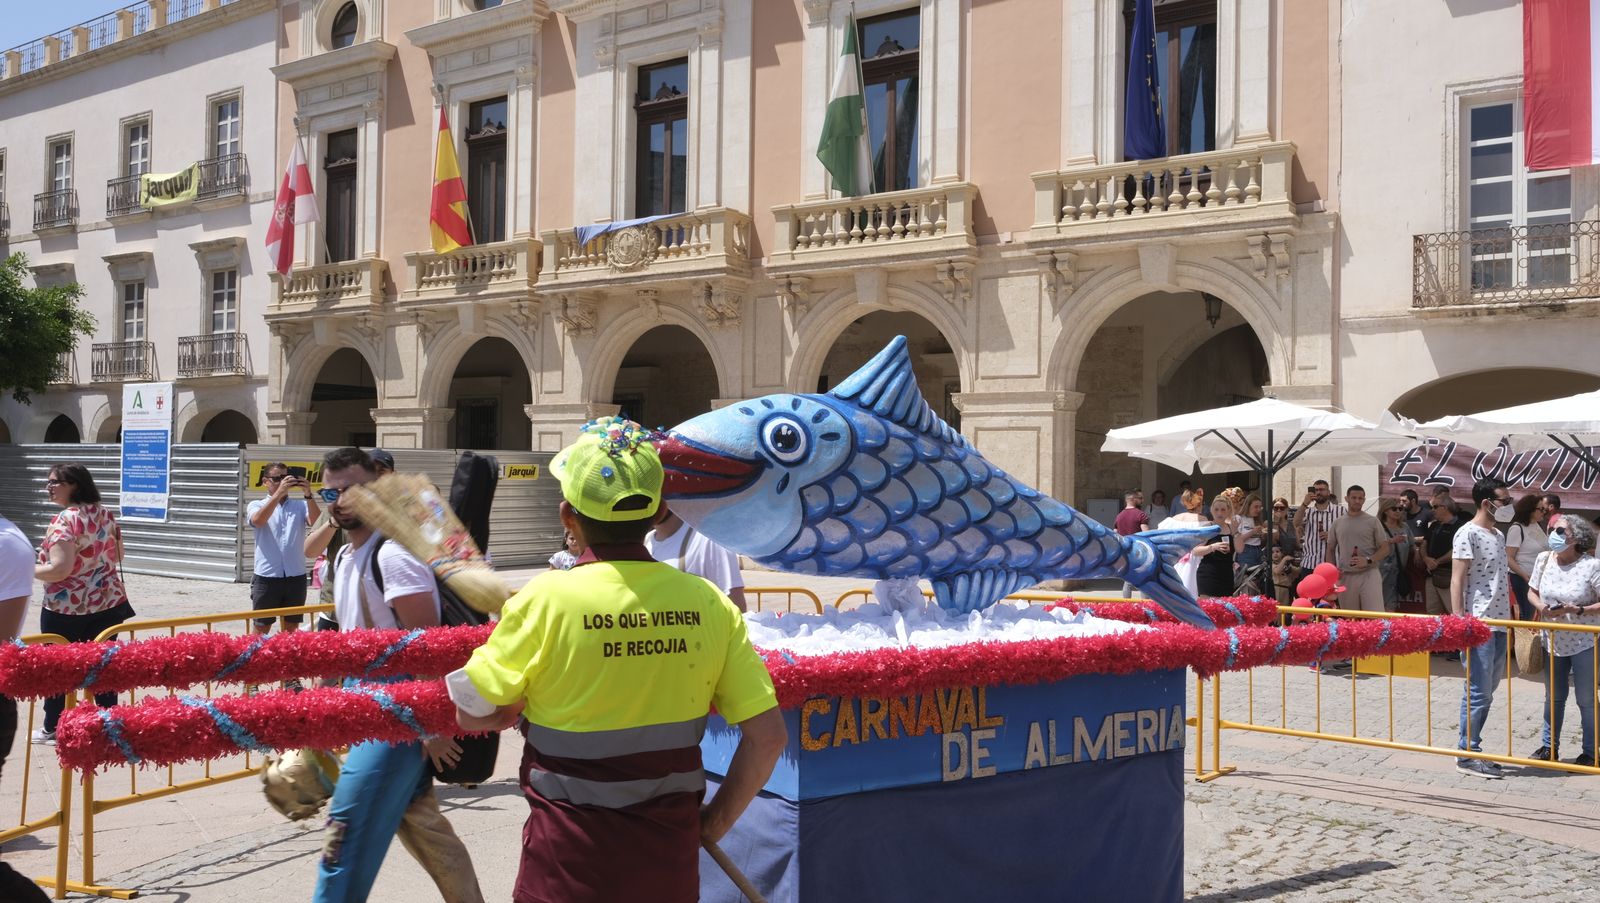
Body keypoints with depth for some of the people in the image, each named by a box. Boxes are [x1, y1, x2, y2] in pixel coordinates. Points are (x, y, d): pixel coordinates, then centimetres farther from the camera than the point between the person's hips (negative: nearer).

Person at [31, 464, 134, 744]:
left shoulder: (64, 520, -17)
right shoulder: (106, 514, 5)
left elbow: (59, 569, -23)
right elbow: (118, 555, 17)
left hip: (66, 608, -6)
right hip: (108, 603, 6)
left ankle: (52, 729, 21)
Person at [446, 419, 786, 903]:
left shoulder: (546, 598, -14)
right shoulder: (707, 602, -6)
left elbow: (474, 714, -5)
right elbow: (767, 736, -5)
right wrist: (713, 823, 6)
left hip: (570, 862, -3)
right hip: (672, 857, 3)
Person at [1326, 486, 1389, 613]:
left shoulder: (1372, 521, 3)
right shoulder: (1337, 523, 11)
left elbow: (1385, 548, 2)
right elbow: (1331, 549, 18)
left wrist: (1368, 560, -15)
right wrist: (1333, 569, 0)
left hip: (1369, 574, -3)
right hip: (1346, 576, 3)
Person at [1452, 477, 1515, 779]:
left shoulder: (1499, 536, 16)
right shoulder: (1468, 534, -10)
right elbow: (1457, 580, -14)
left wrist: (1511, 614, 16)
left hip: (1499, 623, 9)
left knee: (1486, 693, 12)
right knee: (1478, 693, -5)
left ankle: (1471, 749, 19)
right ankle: (1467, 755, 2)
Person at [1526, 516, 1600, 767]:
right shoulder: (1544, 560, -1)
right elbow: (1532, 591, 10)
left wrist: (1578, 610, -26)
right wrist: (1541, 607, -10)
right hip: (1554, 641, 5)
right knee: (1553, 697, 17)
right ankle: (1549, 746, 30)